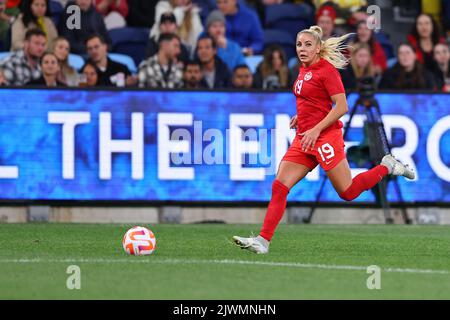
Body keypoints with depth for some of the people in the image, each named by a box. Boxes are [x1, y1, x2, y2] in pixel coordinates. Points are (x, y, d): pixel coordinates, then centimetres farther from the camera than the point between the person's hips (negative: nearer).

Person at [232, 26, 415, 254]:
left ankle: (387, 167, 21)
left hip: (325, 138, -8)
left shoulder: (326, 69, -11)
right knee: (279, 187, -6)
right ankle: (263, 240, -10)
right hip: (303, 139, 8)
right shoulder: (304, 70, 13)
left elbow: (342, 106, -17)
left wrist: (316, 129, -21)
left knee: (348, 192, -1)